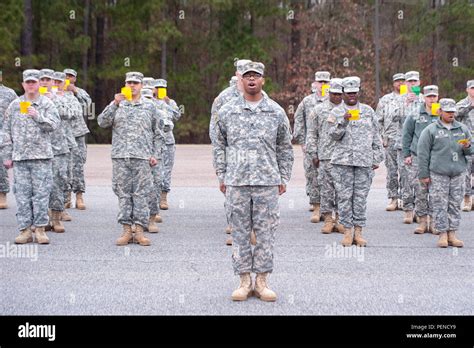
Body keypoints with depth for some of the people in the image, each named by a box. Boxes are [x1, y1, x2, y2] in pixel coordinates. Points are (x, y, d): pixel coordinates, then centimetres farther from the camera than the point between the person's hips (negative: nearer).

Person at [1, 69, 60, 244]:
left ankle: (40, 228, 4)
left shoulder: (47, 104, 6)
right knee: (22, 194, 1)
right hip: (19, 157, 2)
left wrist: (37, 116, -20)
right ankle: (25, 230, 7)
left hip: (41, 156, -2)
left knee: (41, 192, -2)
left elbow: (54, 125, -7)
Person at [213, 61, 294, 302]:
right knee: (240, 232, 4)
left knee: (266, 232, 2)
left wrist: (284, 178, 6)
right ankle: (244, 281, 13)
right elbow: (219, 146, 12)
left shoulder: (276, 112, 6)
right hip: (236, 182, 0)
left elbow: (284, 148, 11)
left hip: (267, 182, 0)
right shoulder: (227, 111, 6)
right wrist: (221, 176, 6)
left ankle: (262, 281, 12)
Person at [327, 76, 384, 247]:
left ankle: (358, 231, 8)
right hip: (342, 161, -1)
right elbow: (333, 135, -4)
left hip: (365, 161, 1)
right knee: (344, 196, -1)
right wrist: (343, 121, -20)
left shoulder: (368, 111, 12)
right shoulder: (336, 112, 6)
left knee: (361, 196, 2)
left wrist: (377, 158, 8)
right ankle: (347, 231, 6)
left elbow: (376, 136, 13)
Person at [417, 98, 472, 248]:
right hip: (438, 174, -4)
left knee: (455, 204, 5)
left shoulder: (463, 129, 13)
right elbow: (423, 153, 0)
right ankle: (443, 234, 3)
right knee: (440, 204, -4)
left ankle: (452, 234, 12)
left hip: (458, 173, 4)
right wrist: (423, 174, -4)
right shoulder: (431, 130, 0)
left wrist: (467, 147, -8)